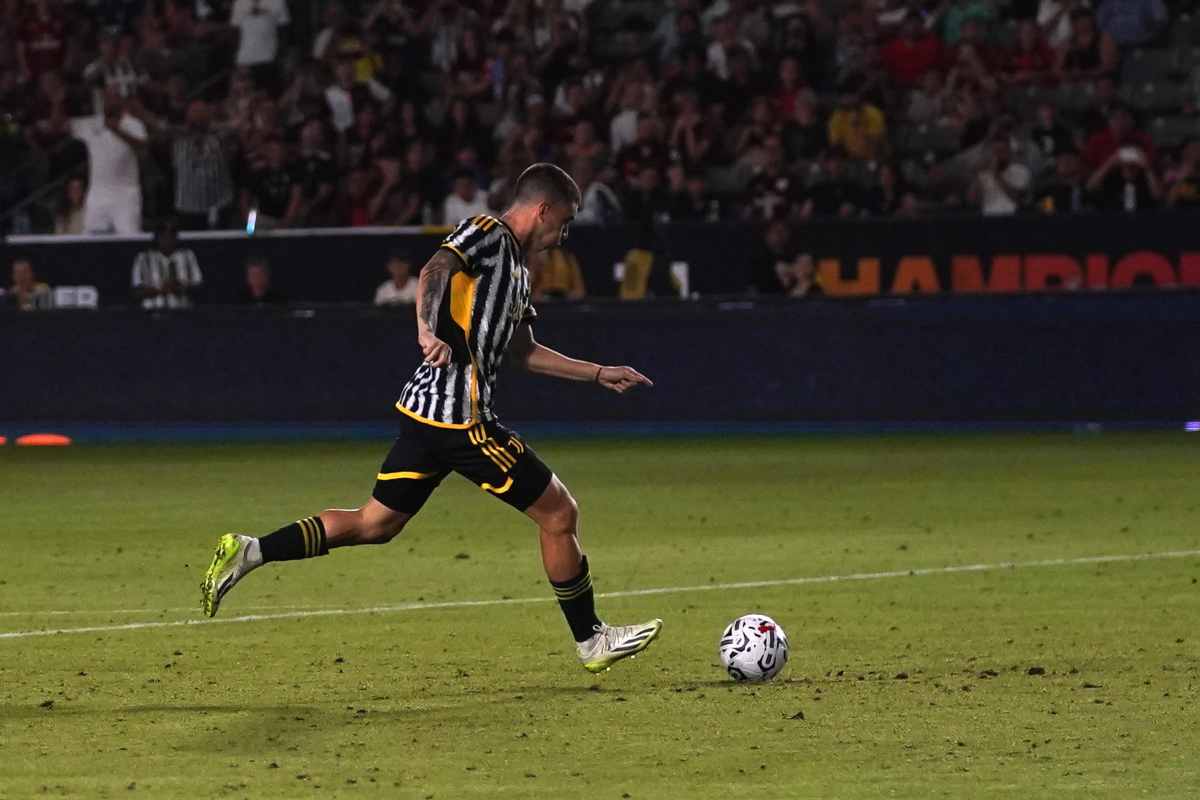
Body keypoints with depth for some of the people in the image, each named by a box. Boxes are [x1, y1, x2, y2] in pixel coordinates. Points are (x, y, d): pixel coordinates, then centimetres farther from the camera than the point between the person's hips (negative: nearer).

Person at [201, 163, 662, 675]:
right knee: (559, 513, -1)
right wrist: (428, 329, -41)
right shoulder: (486, 233, -6)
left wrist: (599, 374, 31)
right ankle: (591, 641, 10)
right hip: (460, 416, -10)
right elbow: (434, 272, -24)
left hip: (426, 411, 10)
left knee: (374, 524, 12)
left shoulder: (516, 269, 22)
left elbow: (525, 353, 30)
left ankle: (249, 552, 5)